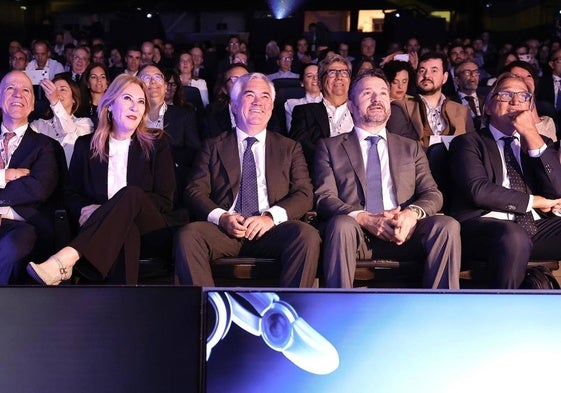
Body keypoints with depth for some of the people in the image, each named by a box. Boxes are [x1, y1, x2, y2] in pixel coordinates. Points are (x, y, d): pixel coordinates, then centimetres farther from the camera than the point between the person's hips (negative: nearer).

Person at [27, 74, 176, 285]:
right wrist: (85, 211, -11)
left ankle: (66, 258, -50)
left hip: (149, 229, 0)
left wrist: (122, 206, -13)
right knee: (126, 228, -40)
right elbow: (70, 194, 15)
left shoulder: (157, 143, 12)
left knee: (132, 193, -36)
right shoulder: (86, 145, 15)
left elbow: (165, 201, 4)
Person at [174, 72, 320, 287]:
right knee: (187, 235, -31)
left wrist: (271, 217, -11)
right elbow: (195, 191, 10)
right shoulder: (214, 147, 20)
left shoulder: (289, 148, 20)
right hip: (224, 230, 0)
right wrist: (221, 217, -11)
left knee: (308, 235, -32)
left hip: (271, 231, 0)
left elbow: (304, 194, 8)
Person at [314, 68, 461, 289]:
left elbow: (432, 194, 13)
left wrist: (413, 213, -13)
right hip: (356, 234, -2)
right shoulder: (330, 147, 17)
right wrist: (364, 219, -17)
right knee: (341, 224, -36)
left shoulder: (411, 149, 25)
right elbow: (324, 198, 3)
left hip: (403, 234, 3)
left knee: (447, 225, -26)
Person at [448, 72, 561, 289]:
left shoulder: (540, 142, 24)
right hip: (484, 224, -4)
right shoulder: (468, 142, 10)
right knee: (514, 236, -38)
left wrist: (532, 136, -1)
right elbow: (478, 190, -8)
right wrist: (533, 201, 0)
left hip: (536, 226, 4)